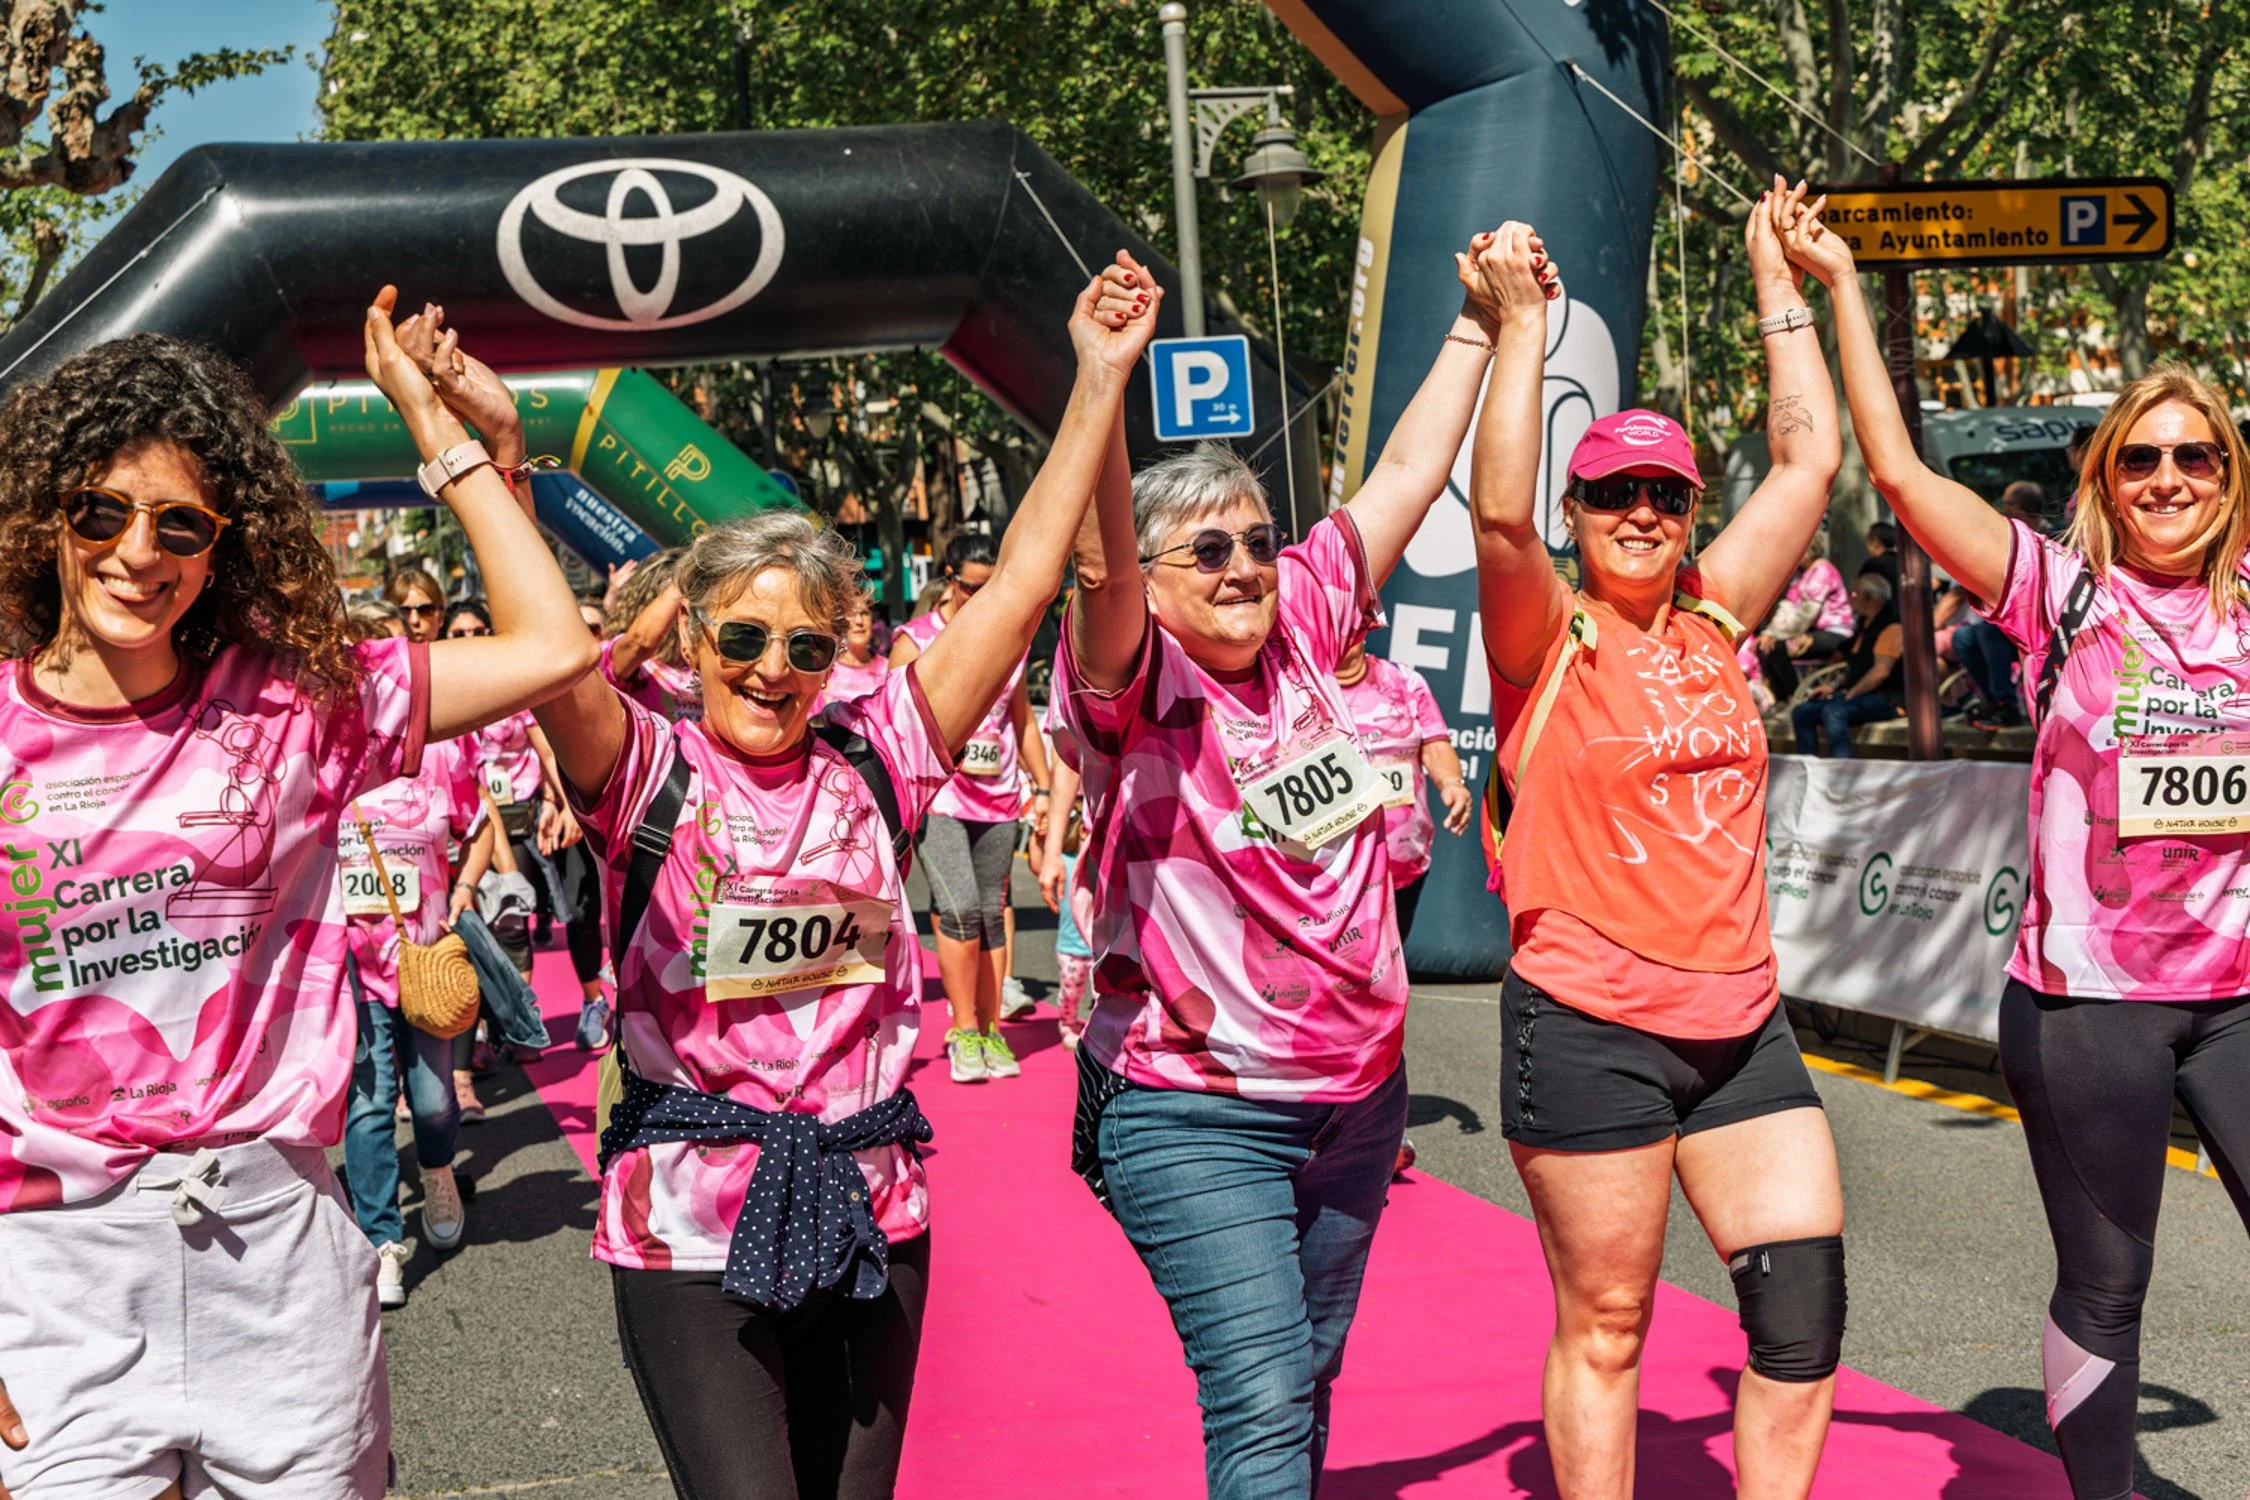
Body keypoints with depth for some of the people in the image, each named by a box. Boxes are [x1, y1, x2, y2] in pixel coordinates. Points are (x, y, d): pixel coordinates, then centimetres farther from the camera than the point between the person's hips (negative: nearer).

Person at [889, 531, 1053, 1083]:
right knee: (960, 907, -17)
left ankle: (990, 1031, 13)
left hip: (999, 801, 4)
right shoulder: (915, 639, -1)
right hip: (936, 799, -4)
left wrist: (1043, 786, 20)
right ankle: (963, 1031, -6)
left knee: (993, 913, 5)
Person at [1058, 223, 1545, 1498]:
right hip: (1196, 1116, -6)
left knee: (1304, 1388, 16)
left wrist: (1480, 325, 12)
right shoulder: (1133, 688, -12)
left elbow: (1405, 480, 9)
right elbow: (1098, 565, -32)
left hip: (1357, 1093, 6)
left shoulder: (1301, 638, 2)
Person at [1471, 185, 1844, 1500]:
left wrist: (1780, 286, 10)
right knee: (1605, 1328, 4)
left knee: (1806, 1308, 2)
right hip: (1591, 1029, -5)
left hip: (1741, 1019, 5)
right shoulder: (1548, 639, -4)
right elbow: (1501, 512, -23)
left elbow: (1811, 462, 8)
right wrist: (1525, 325, -21)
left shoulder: (1717, 616, 9)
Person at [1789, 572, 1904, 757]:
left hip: (1888, 699, -10)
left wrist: (1849, 695, -18)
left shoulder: (1892, 628, -12)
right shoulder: (1866, 627, 20)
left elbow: (1881, 671, -20)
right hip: (1860, 696, 10)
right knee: (1801, 713, -2)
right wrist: (1834, 685, 12)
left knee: (1834, 711, -35)